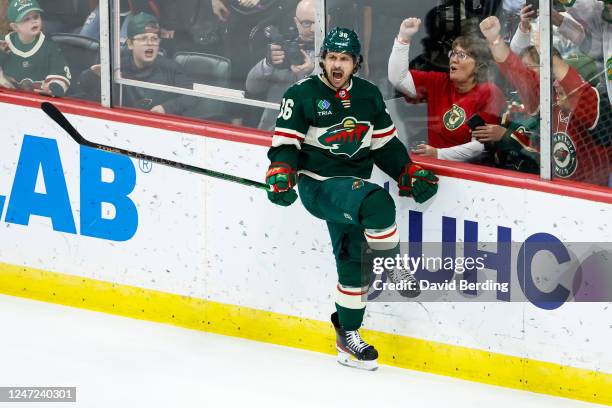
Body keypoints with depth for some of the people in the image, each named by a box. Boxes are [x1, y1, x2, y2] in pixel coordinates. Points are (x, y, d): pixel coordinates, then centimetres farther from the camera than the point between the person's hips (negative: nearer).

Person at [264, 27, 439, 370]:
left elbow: (386, 144, 16)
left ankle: (348, 336, 13)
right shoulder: (302, 95, -6)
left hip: (353, 185, 6)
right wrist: (281, 177, -23)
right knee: (378, 205, -31)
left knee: (353, 261, 2)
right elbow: (286, 144, -7)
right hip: (317, 185, -6)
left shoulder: (369, 95, 9)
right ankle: (391, 267, -8)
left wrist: (411, 174, 6)